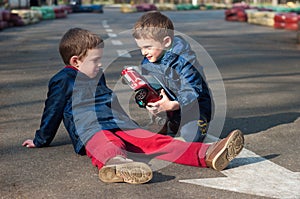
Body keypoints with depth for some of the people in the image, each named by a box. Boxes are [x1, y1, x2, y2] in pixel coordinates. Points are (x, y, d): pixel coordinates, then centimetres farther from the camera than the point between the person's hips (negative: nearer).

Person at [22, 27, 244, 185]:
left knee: (157, 141, -17)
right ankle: (117, 163, -79)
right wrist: (40, 141, 15)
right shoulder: (62, 81, 7)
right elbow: (52, 113, 10)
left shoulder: (98, 77, 30)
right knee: (106, 146, -42)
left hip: (122, 128, 6)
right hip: (92, 132, -6)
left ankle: (207, 154, -37)